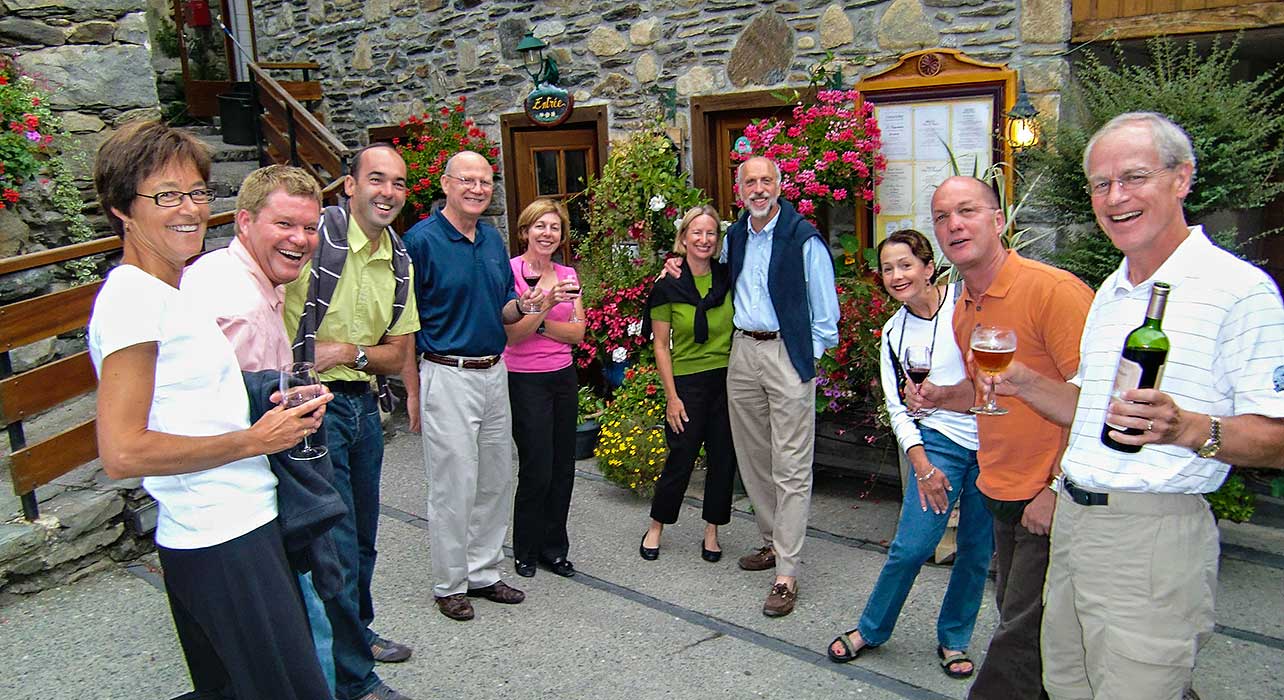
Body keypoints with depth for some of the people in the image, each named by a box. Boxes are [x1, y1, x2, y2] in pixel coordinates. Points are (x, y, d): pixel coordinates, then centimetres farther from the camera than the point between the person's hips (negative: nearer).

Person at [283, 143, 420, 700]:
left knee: (362, 536, 22)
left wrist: (347, 352, -10)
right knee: (337, 544, 0)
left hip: (363, 403, 7)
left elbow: (397, 356, 9)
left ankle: (358, 632, 46)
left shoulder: (399, 261, 7)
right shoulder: (315, 236, -15)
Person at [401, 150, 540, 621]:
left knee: (497, 481, 13)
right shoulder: (421, 239, -10)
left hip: (495, 374, 7)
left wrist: (522, 305, -6)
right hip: (447, 375, -7)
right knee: (454, 486, 1)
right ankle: (449, 586, 18)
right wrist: (414, 391, -13)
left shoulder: (493, 239, 10)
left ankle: (483, 573, 29)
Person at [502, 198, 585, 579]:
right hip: (525, 380, -5)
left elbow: (578, 333, 2)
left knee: (562, 468, 9)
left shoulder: (568, 275, 8)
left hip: (563, 376, 5)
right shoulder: (510, 271, -8)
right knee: (537, 470, -1)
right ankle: (526, 550, 20)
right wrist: (546, 304, -26)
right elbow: (512, 333, -15)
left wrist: (537, 323, -11)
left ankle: (554, 548, 24)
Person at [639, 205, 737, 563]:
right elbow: (661, 346, -3)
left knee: (723, 458, 8)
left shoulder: (729, 279, 3)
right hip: (688, 382, -3)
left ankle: (712, 531, 25)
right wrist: (672, 396, -8)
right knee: (681, 459, 4)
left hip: (728, 380, 3)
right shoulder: (669, 286, -5)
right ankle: (655, 527, 24)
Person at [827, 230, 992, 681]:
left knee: (978, 550, 8)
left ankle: (954, 640, 28)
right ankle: (871, 629, 18)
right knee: (911, 546, -4)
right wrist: (921, 465, -4)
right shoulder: (894, 332, 5)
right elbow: (897, 408, 5)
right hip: (939, 444, 1)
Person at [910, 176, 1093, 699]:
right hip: (1003, 496, 8)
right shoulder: (964, 310, 8)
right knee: (1015, 615, 20)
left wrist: (1059, 489, -20)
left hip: (1055, 499, -8)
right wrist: (943, 396, 3)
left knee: (1021, 635, 0)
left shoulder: (1053, 290, -18)